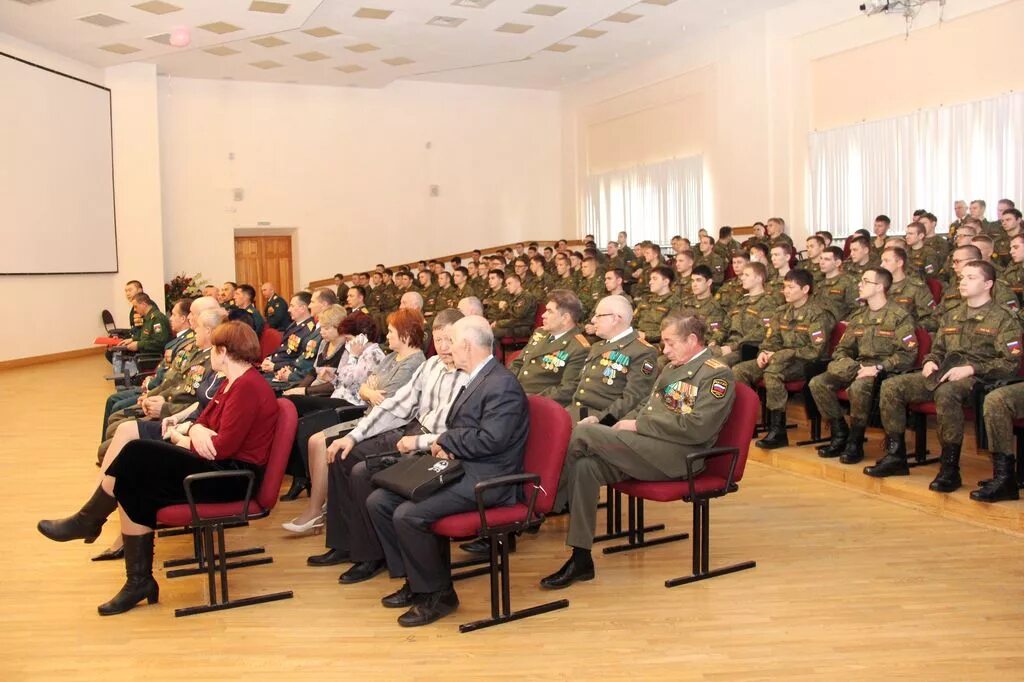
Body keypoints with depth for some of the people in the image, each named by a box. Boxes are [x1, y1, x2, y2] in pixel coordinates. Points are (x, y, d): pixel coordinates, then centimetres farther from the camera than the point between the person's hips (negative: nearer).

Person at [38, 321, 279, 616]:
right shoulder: (232, 382, 16)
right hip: (218, 467, 10)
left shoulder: (248, 387, -16)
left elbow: (223, 447, -22)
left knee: (137, 454, -17)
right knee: (134, 489, -7)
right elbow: (202, 423, 14)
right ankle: (139, 582, -2)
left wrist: (182, 440, -4)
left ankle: (88, 521, 7)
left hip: (231, 476, -10)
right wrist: (196, 432, -11)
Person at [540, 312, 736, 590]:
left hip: (676, 457, -8)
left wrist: (638, 425, -13)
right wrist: (623, 424, 6)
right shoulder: (672, 367, 25)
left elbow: (697, 428, -16)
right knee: (584, 467, -19)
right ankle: (581, 559, -13)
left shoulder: (718, 374, -3)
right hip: (643, 449, 8)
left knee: (584, 432, -22)